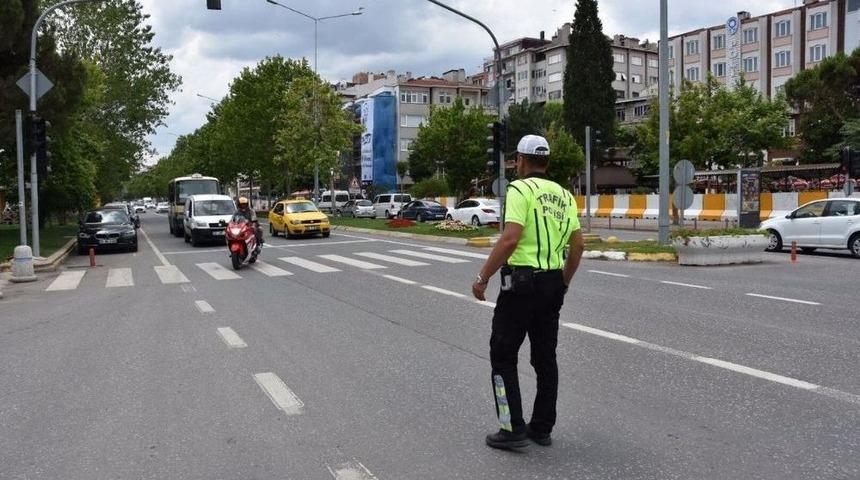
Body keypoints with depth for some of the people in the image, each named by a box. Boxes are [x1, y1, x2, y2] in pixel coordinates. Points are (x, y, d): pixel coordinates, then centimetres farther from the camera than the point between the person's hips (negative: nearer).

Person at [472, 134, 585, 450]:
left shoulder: (521, 189, -10)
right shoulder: (564, 195, 12)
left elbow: (510, 238, -22)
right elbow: (578, 245, 12)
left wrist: (483, 278, -16)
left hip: (522, 282, -7)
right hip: (553, 283, 7)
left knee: (503, 355, 3)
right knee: (545, 356, 13)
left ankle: (513, 429, 2)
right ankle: (542, 428, 20)